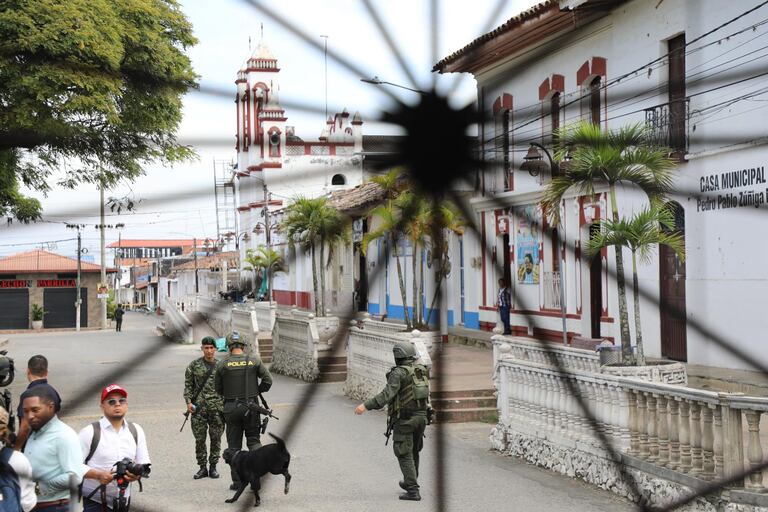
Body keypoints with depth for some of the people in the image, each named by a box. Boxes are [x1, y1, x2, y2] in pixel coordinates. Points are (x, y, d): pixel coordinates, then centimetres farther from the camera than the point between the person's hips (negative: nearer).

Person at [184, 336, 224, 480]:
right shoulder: (194, 365, 3)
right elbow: (188, 385, 5)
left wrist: (226, 405, 5)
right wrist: (188, 402, -7)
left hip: (217, 407, 0)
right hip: (198, 407, 0)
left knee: (216, 438, 4)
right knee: (199, 438, 2)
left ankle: (213, 466, 15)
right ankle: (203, 467, 12)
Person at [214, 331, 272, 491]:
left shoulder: (224, 364, -3)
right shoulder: (254, 360, -3)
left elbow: (218, 389, 3)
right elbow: (268, 380, -4)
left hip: (231, 407, 0)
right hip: (250, 406, 0)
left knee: (234, 445, 8)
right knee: (254, 441, 10)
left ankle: (237, 481, 7)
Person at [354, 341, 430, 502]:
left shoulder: (398, 373, -14)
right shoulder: (422, 370, 8)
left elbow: (387, 394, -26)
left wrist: (366, 406, -30)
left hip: (404, 418, -7)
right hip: (421, 416, 7)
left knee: (404, 455, -2)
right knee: (414, 451, 22)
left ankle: (413, 491, -8)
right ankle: (410, 483, 37)